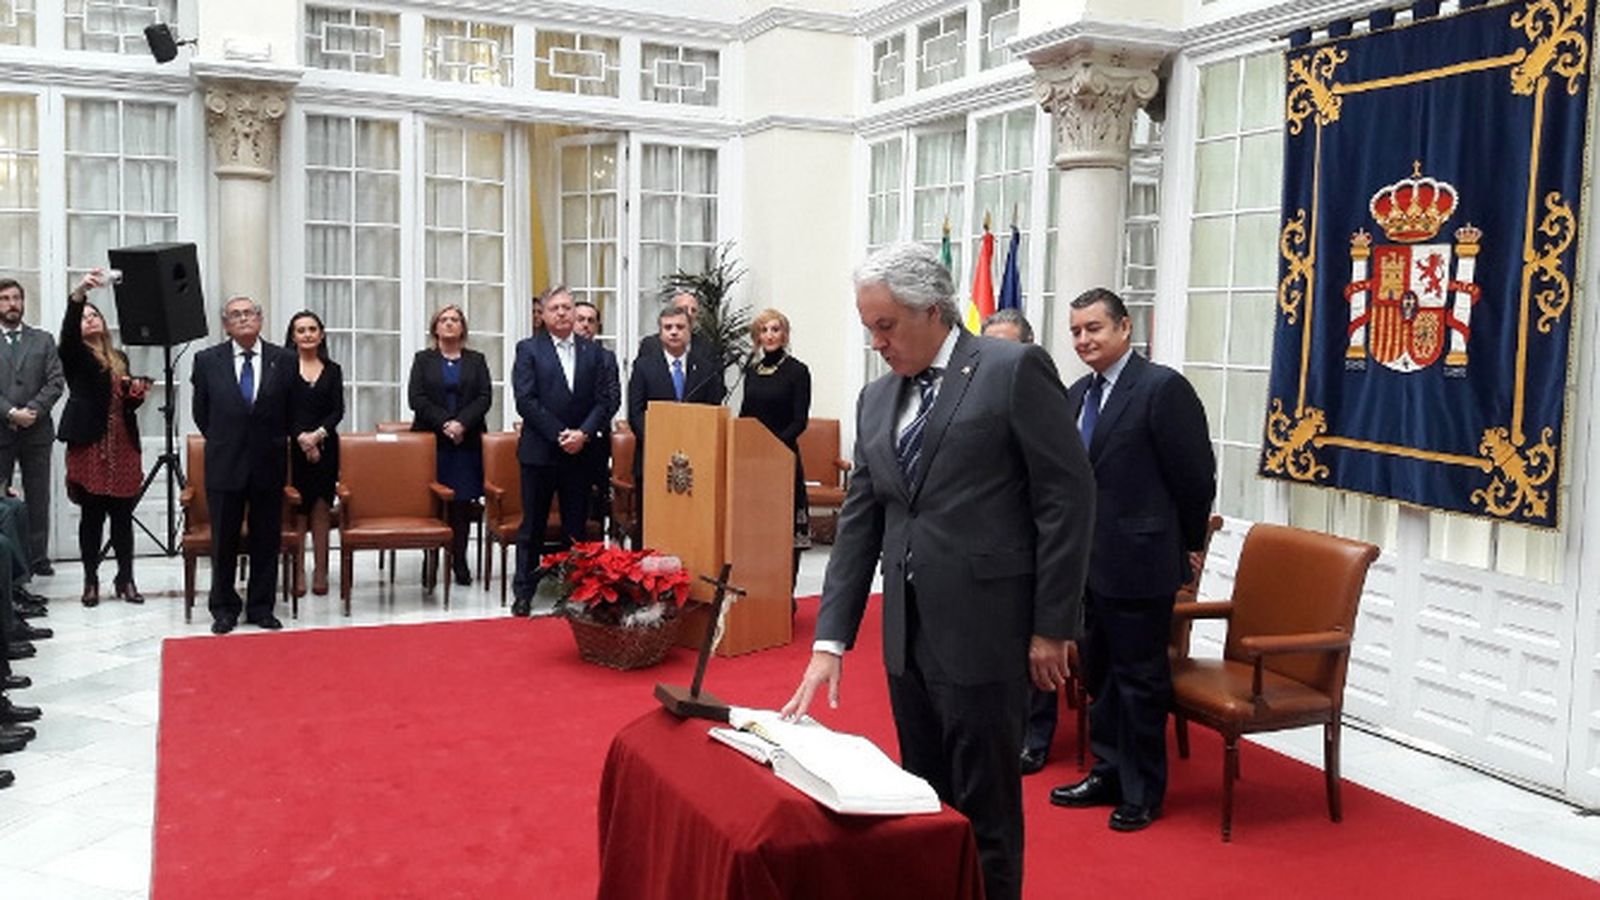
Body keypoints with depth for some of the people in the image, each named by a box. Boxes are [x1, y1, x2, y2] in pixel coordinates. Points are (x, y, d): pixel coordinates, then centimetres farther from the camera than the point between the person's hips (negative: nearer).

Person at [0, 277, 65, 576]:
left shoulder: (43, 340, 11)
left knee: (38, 499, 4)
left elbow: (56, 382, 2)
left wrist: (33, 411, -11)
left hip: (36, 431, 1)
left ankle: (38, 559, 10)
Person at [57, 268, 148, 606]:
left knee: (122, 516, 5)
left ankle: (125, 580, 11)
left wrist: (137, 393, -2)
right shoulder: (75, 355, 3)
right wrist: (77, 294, -38)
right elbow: (67, 332, -21)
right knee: (91, 515, 0)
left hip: (123, 446, 4)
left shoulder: (119, 358, 17)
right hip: (90, 445, -4)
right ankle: (91, 581, 8)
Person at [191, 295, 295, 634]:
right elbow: (201, 413, 9)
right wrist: (222, 443, 9)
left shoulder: (284, 360, 1)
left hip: (269, 465, 0)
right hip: (225, 465, 0)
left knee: (266, 540, 7)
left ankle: (261, 608, 17)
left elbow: (291, 411, 8)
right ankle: (224, 609, 18)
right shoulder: (207, 360, 2)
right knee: (223, 540, 7)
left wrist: (273, 443, 6)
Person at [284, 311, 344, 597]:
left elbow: (338, 411, 4)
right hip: (291, 446, -2)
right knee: (296, 509, -4)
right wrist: (301, 437, -14)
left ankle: (320, 571, 6)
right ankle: (298, 572, 2)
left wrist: (318, 434, -12)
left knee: (321, 508, 2)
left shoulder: (333, 370, 11)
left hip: (325, 447, 2)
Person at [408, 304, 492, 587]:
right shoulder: (423, 360, 11)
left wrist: (462, 423, -12)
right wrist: (444, 423, -13)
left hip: (467, 441, 1)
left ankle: (460, 561, 2)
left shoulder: (476, 360, 13)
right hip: (431, 439, -1)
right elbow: (417, 398, -1)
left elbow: (485, 397, 2)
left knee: (462, 502, -2)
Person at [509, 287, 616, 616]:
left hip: (580, 452, 2)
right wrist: (560, 435, -13)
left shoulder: (592, 351, 9)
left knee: (576, 527, 6)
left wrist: (583, 434, -11)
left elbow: (604, 400, 4)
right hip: (539, 452, -2)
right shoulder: (528, 349, 0)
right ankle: (524, 592, 12)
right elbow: (525, 401, -8)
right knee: (533, 527, 4)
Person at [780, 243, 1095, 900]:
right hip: (907, 634, 6)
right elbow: (859, 522, 10)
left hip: (983, 630, -6)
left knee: (984, 811, 5)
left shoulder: (1014, 370, -7)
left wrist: (1052, 626, -11)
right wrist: (830, 640, 4)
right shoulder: (876, 400, 12)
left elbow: (1068, 498, -9)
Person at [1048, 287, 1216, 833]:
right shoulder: (1078, 394, 11)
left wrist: (1185, 545, 0)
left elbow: (1195, 476, -10)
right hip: (1090, 561, 8)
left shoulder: (1163, 388, -13)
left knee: (1140, 678, 4)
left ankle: (1142, 792, 19)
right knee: (1099, 672, 18)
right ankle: (1109, 773, 33)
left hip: (1139, 563, -8)